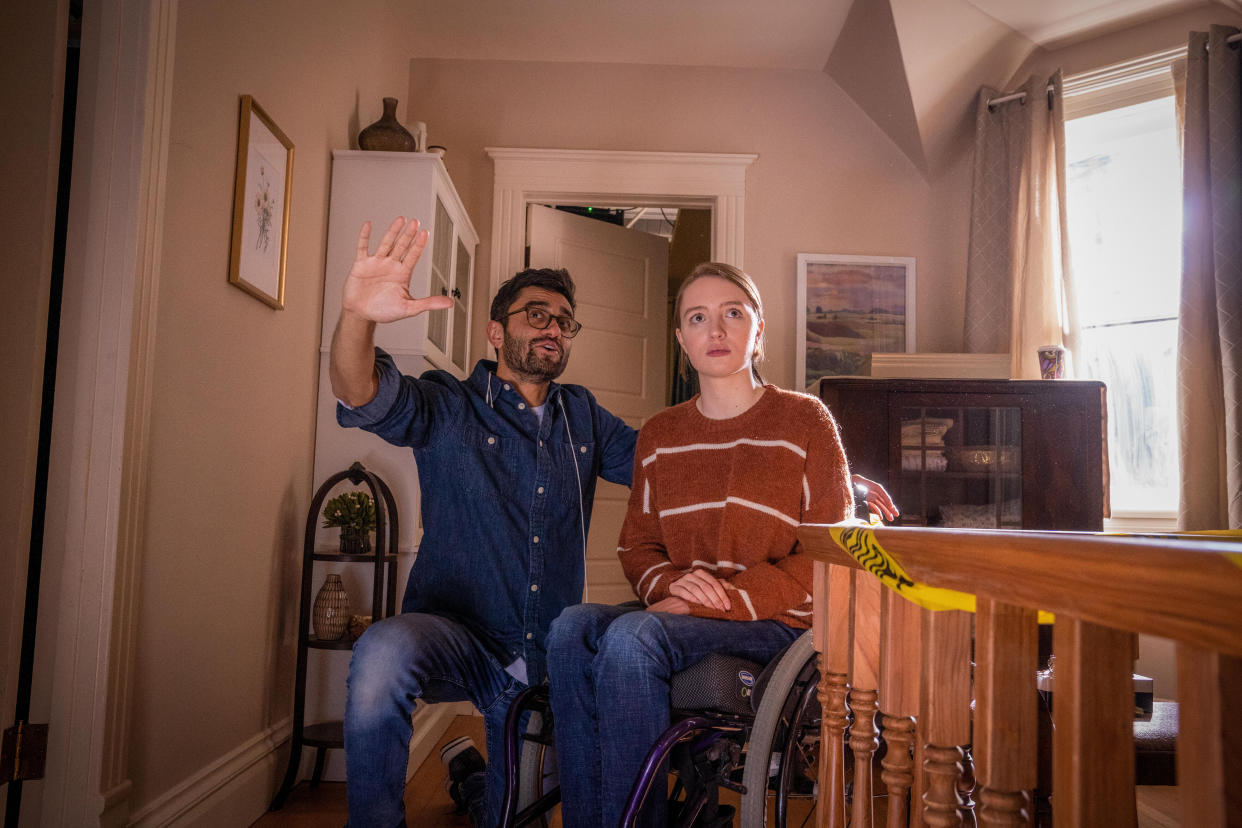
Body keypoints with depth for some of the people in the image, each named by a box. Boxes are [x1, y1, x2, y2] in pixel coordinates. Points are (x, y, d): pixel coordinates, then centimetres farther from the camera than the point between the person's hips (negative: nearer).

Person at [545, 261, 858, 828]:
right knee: (572, 627, -26)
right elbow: (636, 546, 17)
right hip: (680, 615, 4)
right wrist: (670, 584, -8)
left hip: (776, 624, -4)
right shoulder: (659, 435, 16)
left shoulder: (805, 420, 2)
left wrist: (723, 599, -14)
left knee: (629, 637, -31)